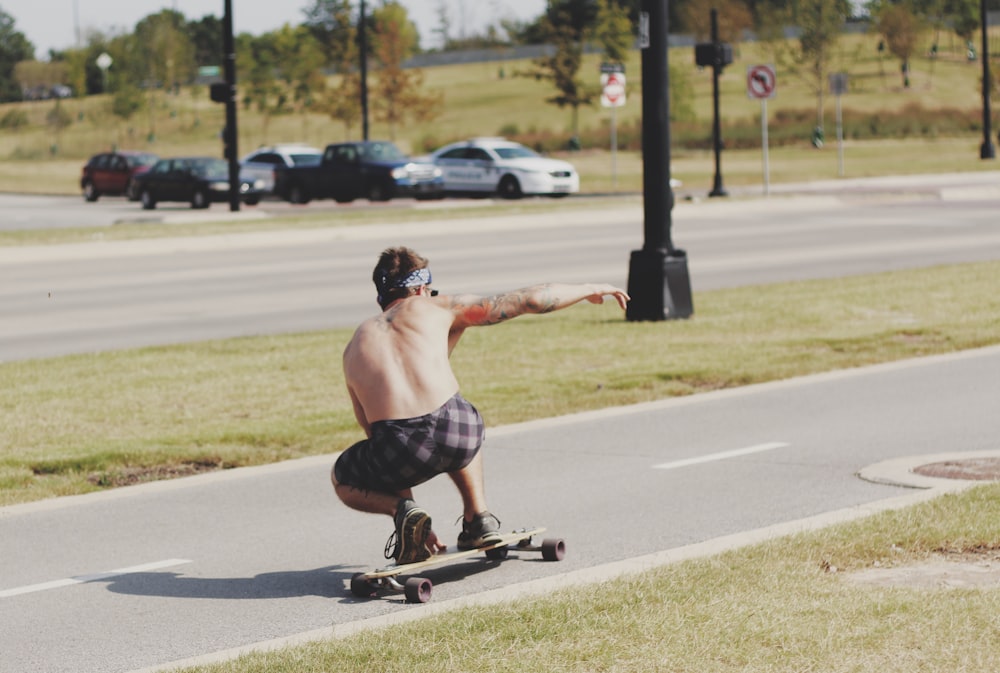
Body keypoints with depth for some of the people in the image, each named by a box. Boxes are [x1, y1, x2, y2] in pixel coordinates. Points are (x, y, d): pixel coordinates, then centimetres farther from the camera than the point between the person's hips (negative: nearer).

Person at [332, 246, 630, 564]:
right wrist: (588, 290, 34)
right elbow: (529, 300, 16)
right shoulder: (437, 308, 16)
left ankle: (403, 510, 3)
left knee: (343, 481, 32)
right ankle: (478, 518, 24)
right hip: (458, 436, 1)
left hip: (401, 451, 0)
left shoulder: (354, 347, 24)